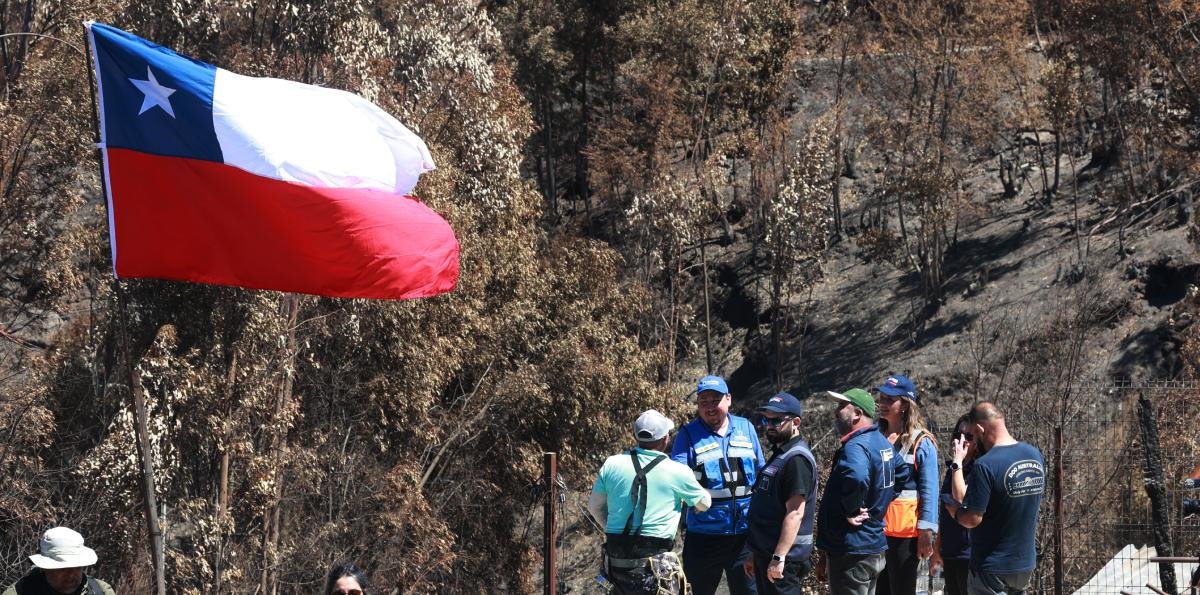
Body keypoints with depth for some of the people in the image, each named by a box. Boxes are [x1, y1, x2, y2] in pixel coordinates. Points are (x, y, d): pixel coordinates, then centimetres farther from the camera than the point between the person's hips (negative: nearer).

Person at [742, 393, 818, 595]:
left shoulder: (796, 459, -15)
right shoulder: (780, 455, 17)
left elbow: (795, 514, -22)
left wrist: (779, 558, -25)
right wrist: (755, 554, 22)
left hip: (783, 557, -10)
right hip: (765, 553, 10)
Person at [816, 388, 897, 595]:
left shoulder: (856, 447, -21)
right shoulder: (882, 443, 11)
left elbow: (857, 477, -43)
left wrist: (851, 511, -25)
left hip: (851, 553, -10)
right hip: (875, 548, 10)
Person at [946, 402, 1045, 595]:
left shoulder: (985, 465, -23)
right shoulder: (1036, 455, 1)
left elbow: (973, 519, -22)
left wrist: (955, 511, -3)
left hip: (993, 568, -7)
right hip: (1026, 563, 7)